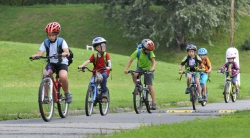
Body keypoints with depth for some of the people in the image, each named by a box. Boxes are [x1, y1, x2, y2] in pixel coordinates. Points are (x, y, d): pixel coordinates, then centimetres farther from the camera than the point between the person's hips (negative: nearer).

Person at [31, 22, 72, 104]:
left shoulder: (61, 42, -9)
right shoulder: (45, 43, -3)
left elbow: (67, 52, -24)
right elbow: (40, 53, -15)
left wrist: (62, 54, -47)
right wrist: (35, 56, -38)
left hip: (62, 63, -2)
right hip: (51, 63, 2)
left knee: (63, 76, -32)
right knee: (45, 74, -29)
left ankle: (67, 93, -4)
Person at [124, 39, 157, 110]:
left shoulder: (150, 53, -20)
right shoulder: (137, 52, -20)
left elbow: (154, 61, -28)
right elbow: (131, 60, -22)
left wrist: (152, 68, -50)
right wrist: (126, 69, -36)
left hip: (148, 69, -1)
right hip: (140, 67, 1)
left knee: (150, 86, -9)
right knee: (134, 75, -32)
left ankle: (154, 103, -8)